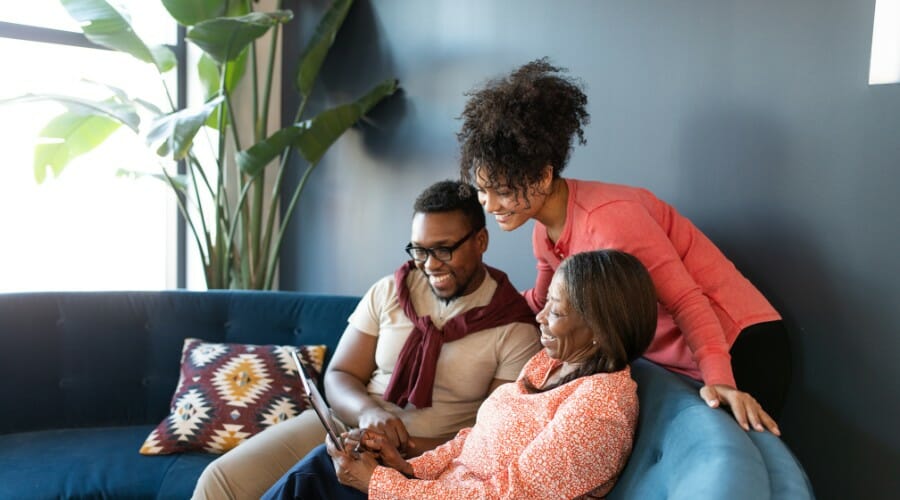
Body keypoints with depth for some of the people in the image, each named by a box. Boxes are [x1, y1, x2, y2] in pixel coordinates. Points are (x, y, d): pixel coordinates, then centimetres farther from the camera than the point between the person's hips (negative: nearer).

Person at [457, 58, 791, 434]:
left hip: (738, 346, -7)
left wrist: (720, 380, -36)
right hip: (667, 360, 8)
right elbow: (541, 303, 15)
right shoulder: (544, 234, -1)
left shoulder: (608, 216, -27)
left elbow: (686, 300, -25)